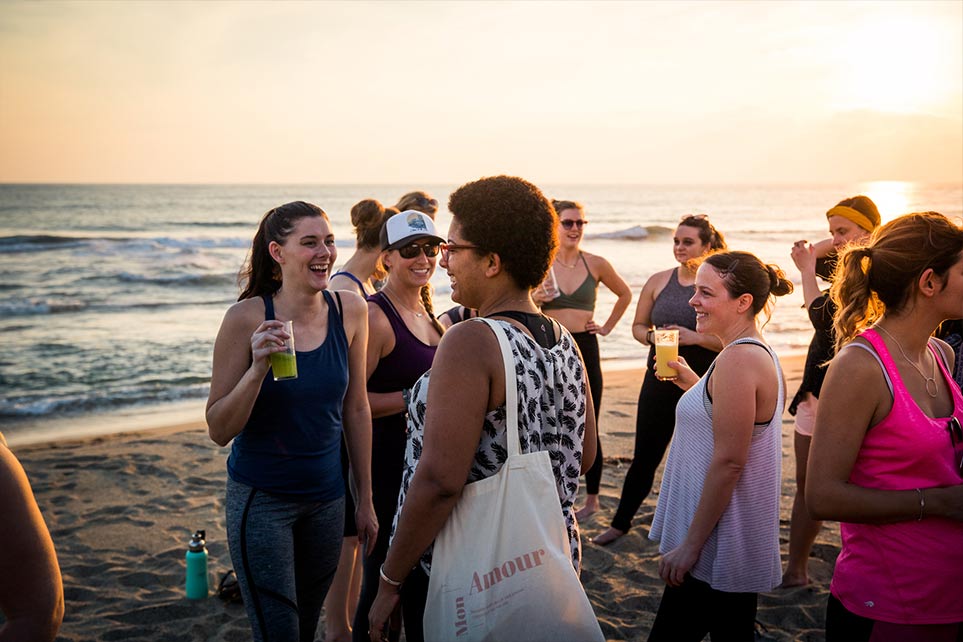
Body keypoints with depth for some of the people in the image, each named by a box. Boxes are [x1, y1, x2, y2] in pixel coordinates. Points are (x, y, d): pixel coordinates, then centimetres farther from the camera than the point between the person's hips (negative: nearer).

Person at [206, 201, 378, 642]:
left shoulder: (350, 311, -5)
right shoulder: (247, 317, -16)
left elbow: (356, 410, 4)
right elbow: (219, 431, -13)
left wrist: (366, 501, 8)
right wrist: (258, 368, -29)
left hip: (326, 497, 4)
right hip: (261, 500, -4)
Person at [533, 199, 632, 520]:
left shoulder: (596, 264, 3)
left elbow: (625, 294, 19)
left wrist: (608, 326, 11)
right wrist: (534, 299, -14)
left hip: (584, 349, 1)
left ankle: (592, 497, 20)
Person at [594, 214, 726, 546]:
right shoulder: (659, 281, 5)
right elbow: (638, 326, 12)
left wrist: (696, 337, -22)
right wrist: (654, 336, -9)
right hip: (661, 379, 3)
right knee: (645, 456, 10)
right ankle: (620, 522, 26)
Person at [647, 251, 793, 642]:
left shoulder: (738, 360, -20)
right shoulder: (761, 353, 11)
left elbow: (728, 462, -23)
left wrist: (691, 544, -20)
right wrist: (694, 386, 16)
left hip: (717, 547, -10)